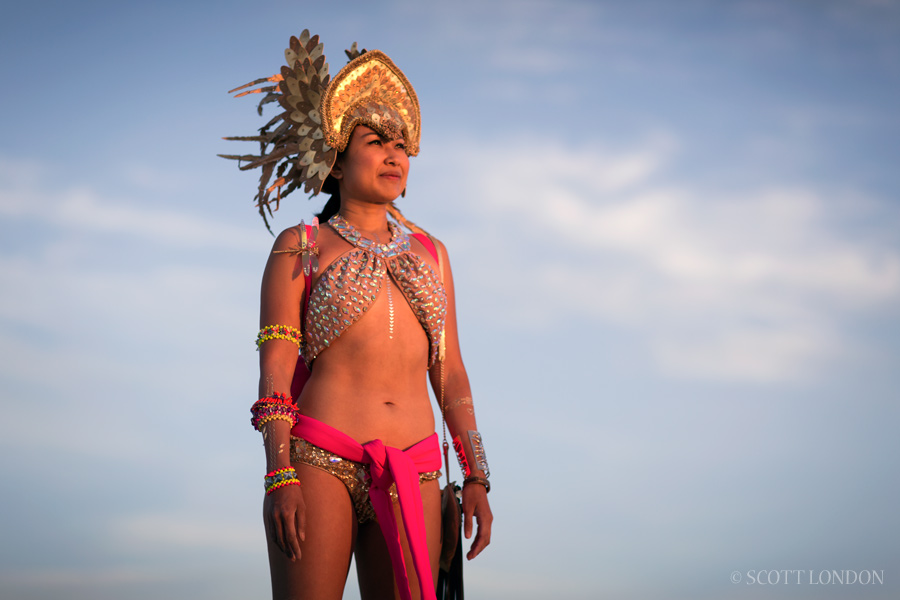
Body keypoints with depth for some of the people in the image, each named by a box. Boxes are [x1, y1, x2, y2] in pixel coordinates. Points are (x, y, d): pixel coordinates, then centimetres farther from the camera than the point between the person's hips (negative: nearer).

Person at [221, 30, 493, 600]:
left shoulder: (429, 253, 20)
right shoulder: (300, 248, 9)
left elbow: (449, 373, 17)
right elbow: (275, 369, 0)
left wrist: (477, 477, 8)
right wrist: (279, 477, -12)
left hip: (412, 476, 4)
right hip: (319, 463, -3)